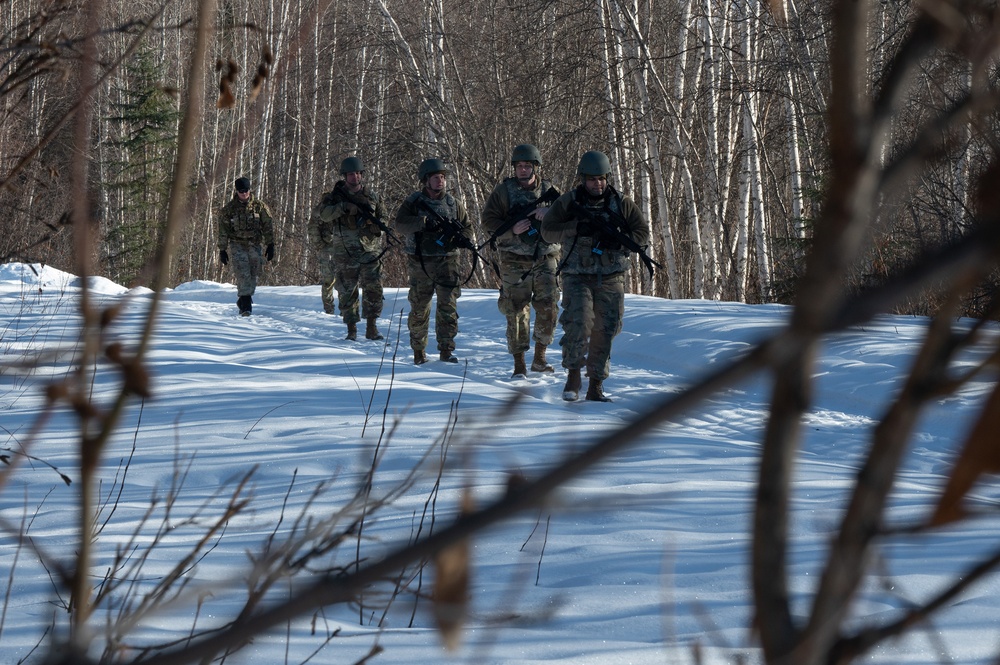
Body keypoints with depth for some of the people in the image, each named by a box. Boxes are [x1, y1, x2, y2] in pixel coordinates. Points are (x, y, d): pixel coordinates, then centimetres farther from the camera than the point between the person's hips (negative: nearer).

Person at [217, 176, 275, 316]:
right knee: (243, 274, -15)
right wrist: (222, 250, 3)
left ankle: (244, 301, 19)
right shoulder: (229, 208, 0)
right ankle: (246, 304, -16)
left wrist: (270, 245, -1)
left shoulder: (259, 206, 1)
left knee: (253, 274, 1)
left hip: (254, 245, 2)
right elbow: (223, 230, 5)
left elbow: (268, 226, 4)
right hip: (237, 245, -2)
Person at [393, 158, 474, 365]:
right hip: (420, 262, -1)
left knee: (448, 306, -6)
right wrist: (425, 223, -26)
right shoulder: (413, 202, 2)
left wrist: (460, 238, -9)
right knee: (419, 308, 5)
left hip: (447, 260, 1)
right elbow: (401, 223, -12)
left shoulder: (454, 204, 10)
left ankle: (446, 349, -3)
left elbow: (467, 229, 14)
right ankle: (418, 351, 16)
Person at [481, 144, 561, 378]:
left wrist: (548, 215, -16)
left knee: (548, 308, -5)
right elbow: (488, 219, -1)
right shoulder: (503, 190, 3)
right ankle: (519, 364, 5)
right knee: (516, 311, -1)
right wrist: (512, 229, -16)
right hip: (514, 260, -1)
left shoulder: (549, 191, 9)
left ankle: (539, 358, 10)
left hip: (546, 258, 2)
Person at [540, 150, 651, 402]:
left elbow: (643, 232, 6)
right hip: (578, 276, -2)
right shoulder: (568, 202, 1)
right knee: (578, 324, -20)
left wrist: (620, 241, -13)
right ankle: (573, 375, -3)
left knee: (604, 331, 2)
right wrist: (576, 227, -17)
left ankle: (596, 386, 12)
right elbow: (548, 231, -2)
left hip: (611, 279, 2)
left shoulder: (621, 203, 6)